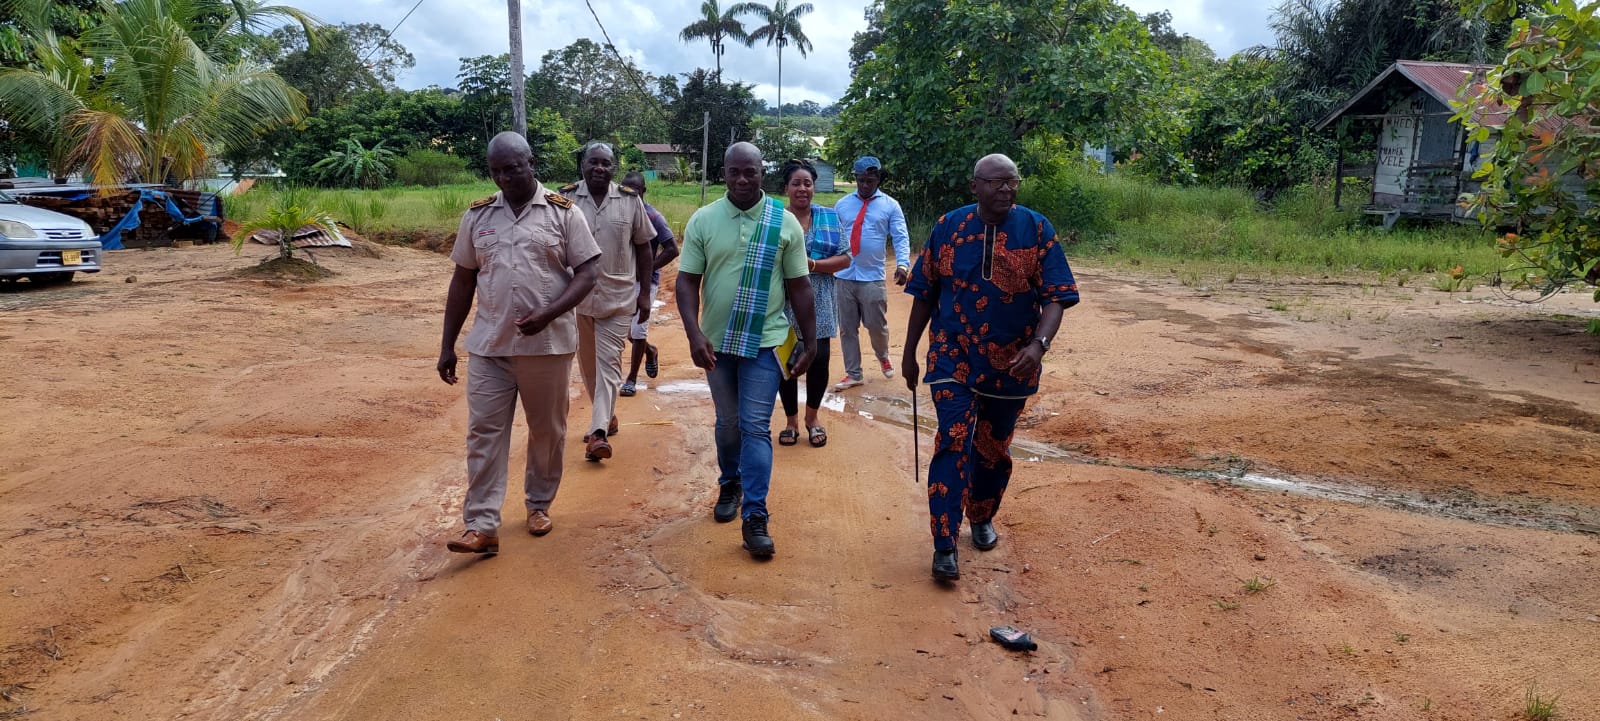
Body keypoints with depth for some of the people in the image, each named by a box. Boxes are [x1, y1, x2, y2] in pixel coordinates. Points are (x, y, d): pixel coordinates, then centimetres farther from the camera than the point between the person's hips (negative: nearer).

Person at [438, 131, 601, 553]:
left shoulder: (563, 213, -3)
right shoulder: (477, 216, 7)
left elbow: (588, 272, -6)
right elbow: (462, 281, 11)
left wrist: (548, 314, -21)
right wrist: (447, 344, 9)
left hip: (548, 344, -2)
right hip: (488, 345, 2)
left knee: (547, 431, 11)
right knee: (484, 432, 0)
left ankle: (539, 505, 31)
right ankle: (482, 527, 5)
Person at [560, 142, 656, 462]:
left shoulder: (630, 200, -1)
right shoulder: (566, 199, -2)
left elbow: (643, 247, 5)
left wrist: (644, 293, 2)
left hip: (619, 296, -1)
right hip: (577, 294, 2)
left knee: (608, 361, -6)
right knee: (587, 363, 12)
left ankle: (598, 433, -10)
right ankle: (607, 416, 31)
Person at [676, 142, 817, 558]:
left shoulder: (785, 222, -3)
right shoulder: (702, 220, -2)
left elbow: (799, 287, 1)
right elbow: (687, 280, -3)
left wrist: (810, 342, 2)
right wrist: (694, 334, -15)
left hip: (765, 341, -2)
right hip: (716, 341, 2)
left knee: (755, 427, -4)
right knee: (727, 424, 17)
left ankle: (755, 516, 0)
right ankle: (730, 486, 39)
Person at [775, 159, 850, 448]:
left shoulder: (829, 217, 5)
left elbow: (845, 258, -1)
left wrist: (812, 264, -14)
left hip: (818, 306, 1)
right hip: (784, 305, -1)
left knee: (819, 361, 0)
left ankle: (811, 417, 25)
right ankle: (792, 420, 25)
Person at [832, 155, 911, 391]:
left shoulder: (890, 205, 1)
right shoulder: (842, 204, 9)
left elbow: (901, 237, -6)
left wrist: (902, 264, -23)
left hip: (872, 277, -2)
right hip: (843, 276, 2)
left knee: (877, 326, 3)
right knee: (847, 328, 6)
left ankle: (883, 358, 34)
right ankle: (853, 374, 18)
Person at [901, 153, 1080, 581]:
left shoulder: (1036, 230, -4)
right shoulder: (948, 227, -2)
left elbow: (1057, 297, -8)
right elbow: (924, 294, 5)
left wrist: (1038, 344, -26)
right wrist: (909, 353, 7)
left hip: (1012, 365, 1)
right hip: (954, 358, -1)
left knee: (994, 448, 15)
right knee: (954, 441, -13)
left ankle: (982, 518, 39)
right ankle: (944, 545, -7)